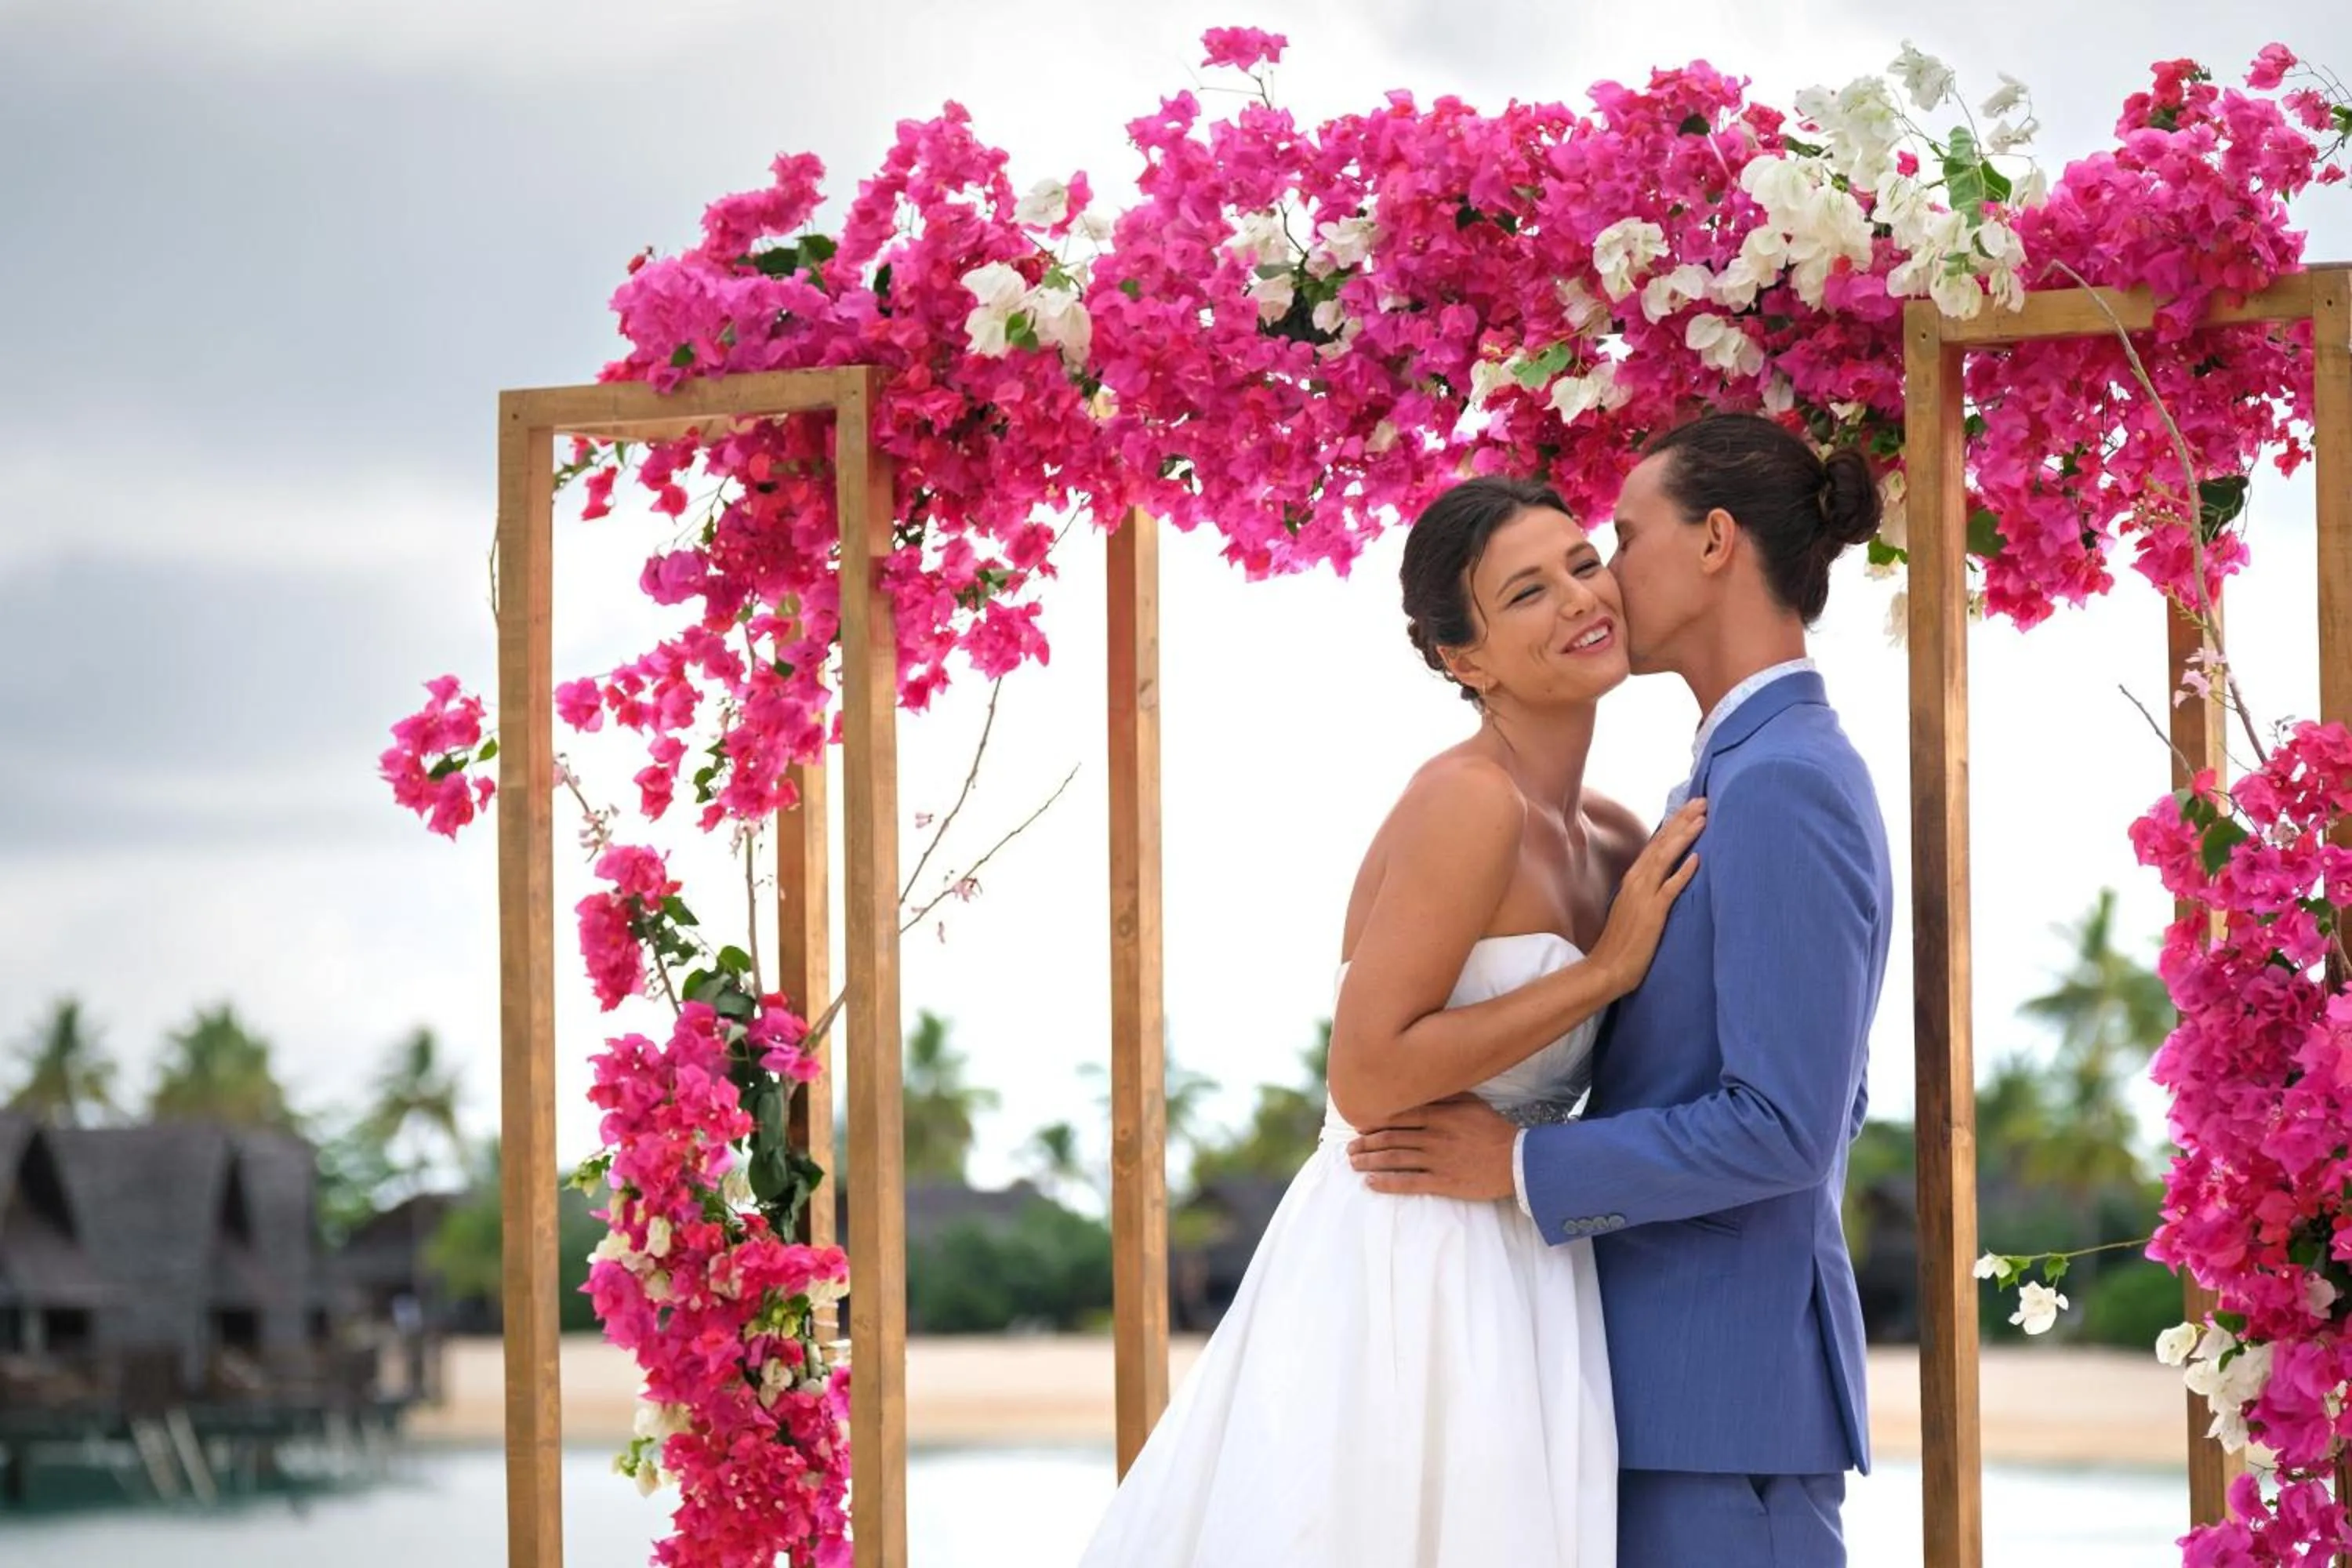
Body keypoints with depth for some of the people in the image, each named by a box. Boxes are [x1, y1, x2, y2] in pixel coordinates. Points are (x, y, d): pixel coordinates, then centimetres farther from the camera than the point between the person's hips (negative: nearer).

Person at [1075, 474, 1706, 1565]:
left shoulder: (1613, 843, 10)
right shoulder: (1467, 801, -15)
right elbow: (1366, 1079, -19)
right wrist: (1605, 971, -16)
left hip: (1509, 1288, 8)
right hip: (1403, 1281, -8)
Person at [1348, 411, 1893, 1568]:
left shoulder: (1778, 785, -15)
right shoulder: (1753, 769, 16)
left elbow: (1784, 1123, -21)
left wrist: (1521, 1164, -14)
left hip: (1725, 1383, -10)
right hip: (1677, 1376, 10)